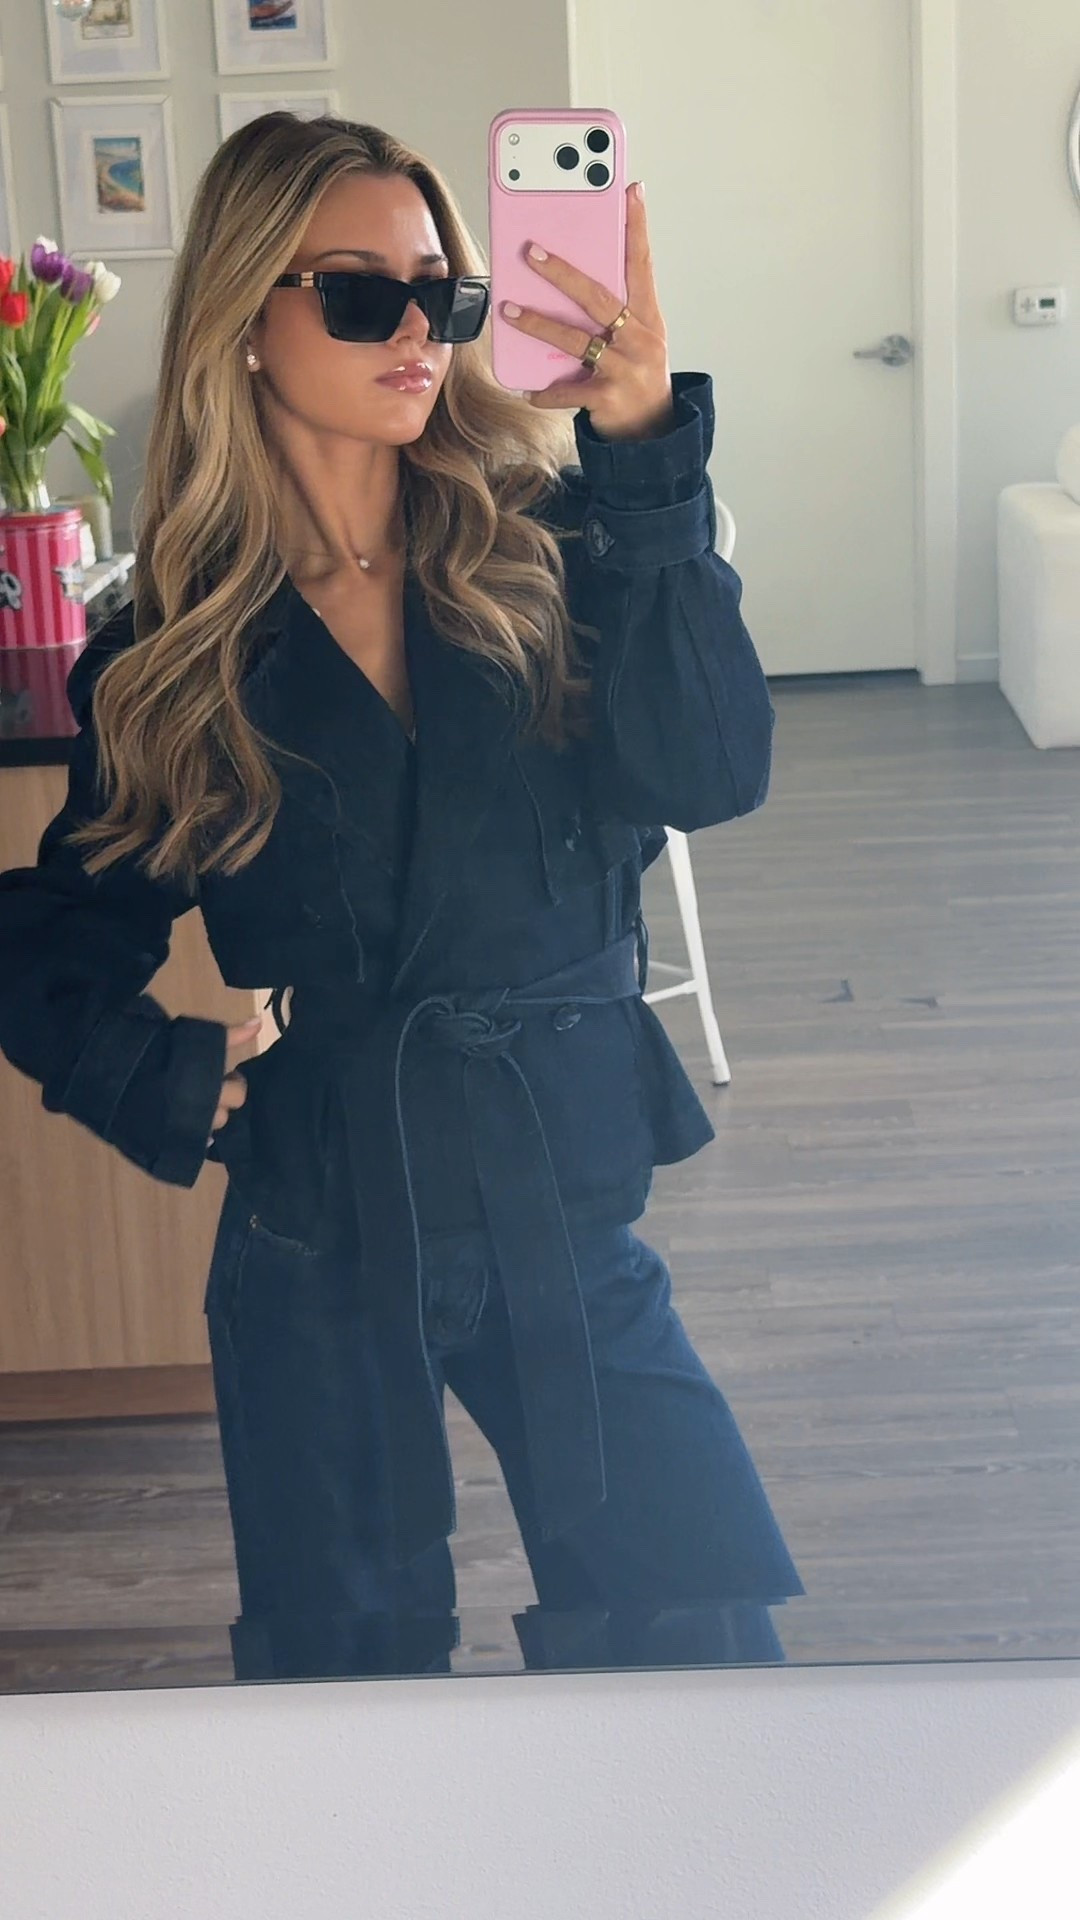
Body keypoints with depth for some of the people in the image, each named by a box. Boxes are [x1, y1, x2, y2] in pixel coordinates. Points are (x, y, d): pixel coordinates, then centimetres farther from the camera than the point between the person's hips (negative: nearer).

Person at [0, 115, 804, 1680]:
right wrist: (171, 1084, -9)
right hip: (321, 1238, 0)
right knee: (342, 1675, 15)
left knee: (706, 1650, 3)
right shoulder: (178, 645, -2)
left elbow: (710, 773, -21)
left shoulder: (541, 558, -3)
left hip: (563, 1211, 0)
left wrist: (643, 445, -26)